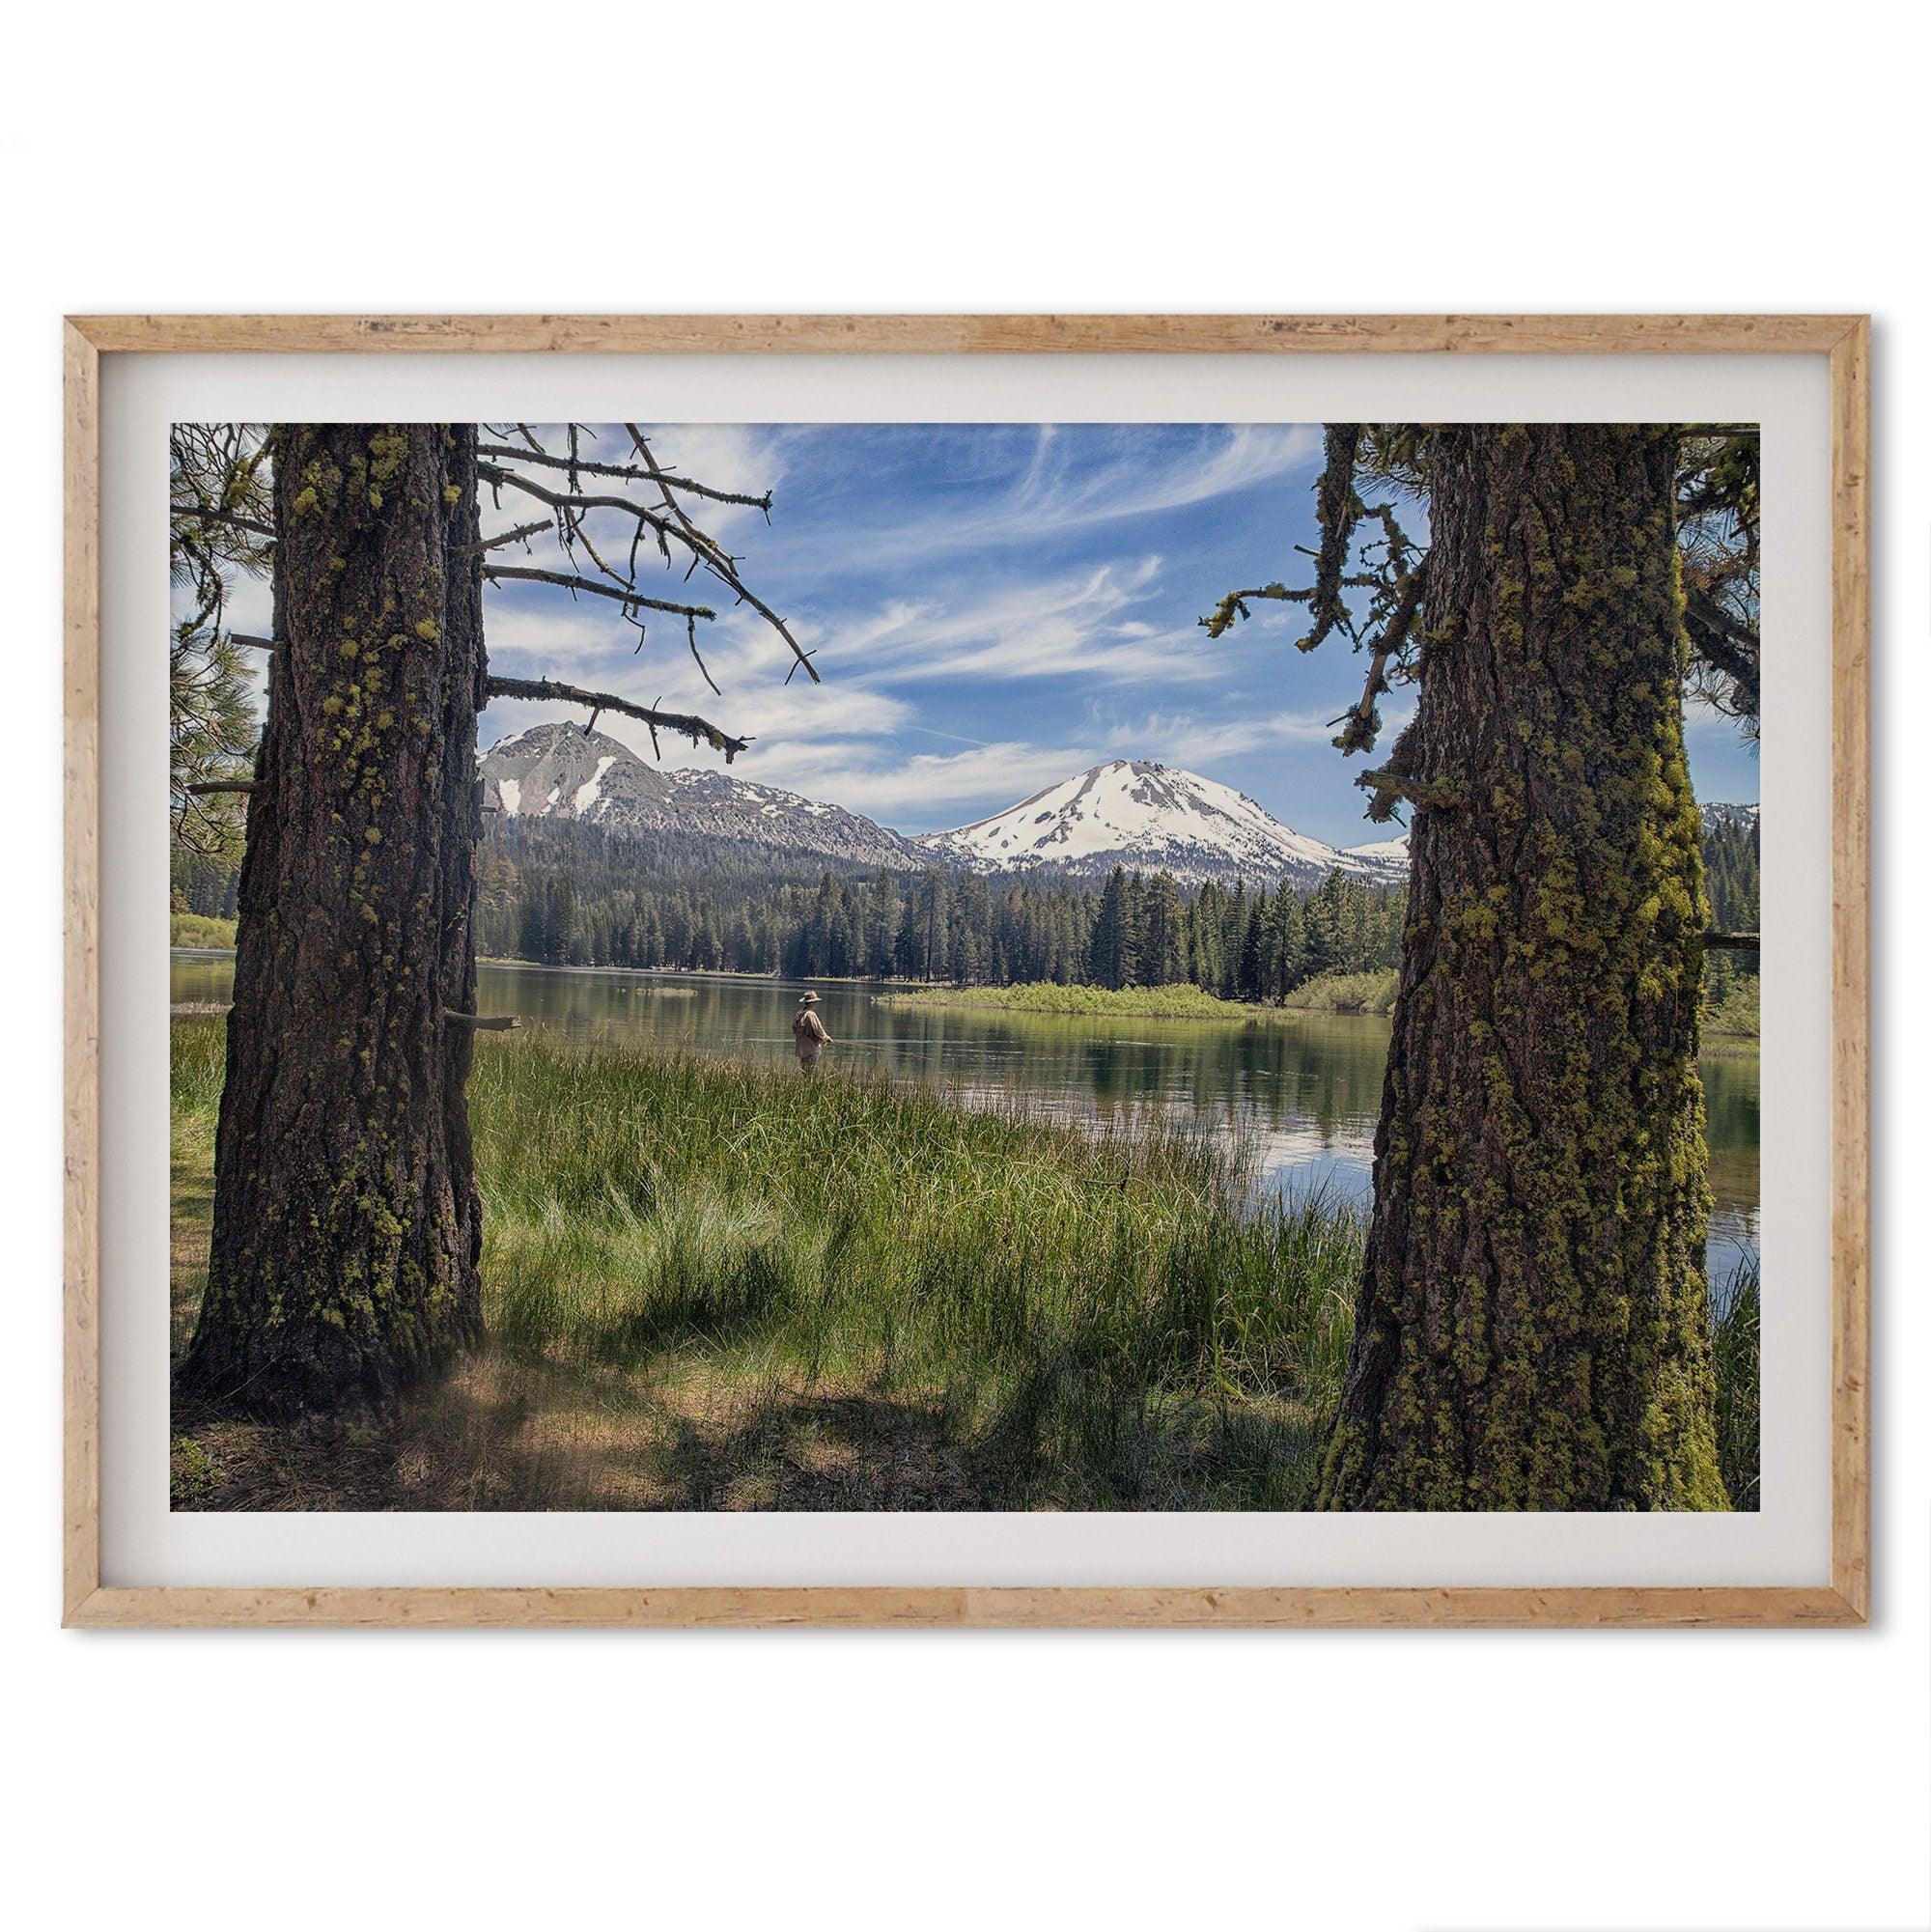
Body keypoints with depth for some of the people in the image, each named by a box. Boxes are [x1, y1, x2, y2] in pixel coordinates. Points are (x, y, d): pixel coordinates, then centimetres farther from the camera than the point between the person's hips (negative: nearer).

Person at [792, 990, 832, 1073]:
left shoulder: (799, 1013, 8)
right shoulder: (810, 1014, -17)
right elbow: (817, 1029, -16)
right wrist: (826, 1038, 1)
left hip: (801, 1049, 9)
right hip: (811, 1048, -9)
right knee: (811, 1072, -6)